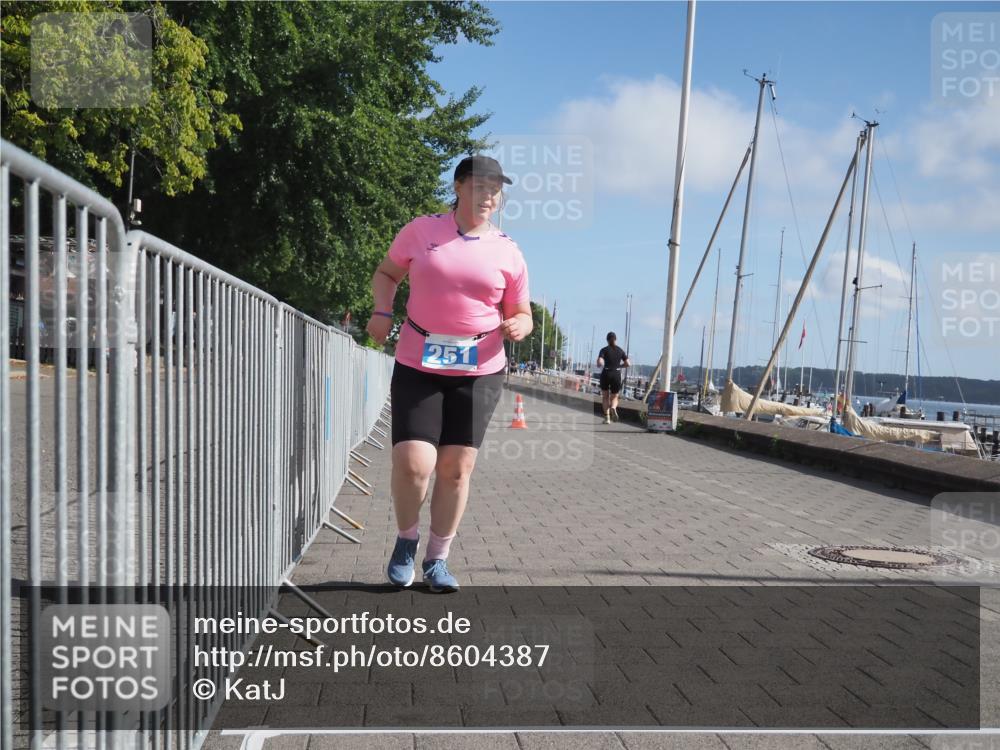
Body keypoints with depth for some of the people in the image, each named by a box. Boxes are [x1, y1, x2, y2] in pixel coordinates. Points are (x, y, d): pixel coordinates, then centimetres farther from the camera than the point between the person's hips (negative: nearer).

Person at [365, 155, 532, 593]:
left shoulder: (508, 252, 3)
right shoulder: (421, 231, 1)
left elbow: (522, 314, 11)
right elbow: (386, 273, 15)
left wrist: (517, 327, -13)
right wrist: (382, 311, -4)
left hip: (479, 371, 1)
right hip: (417, 365, -1)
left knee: (457, 467, 3)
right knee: (412, 462, -12)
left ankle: (437, 559, 21)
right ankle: (406, 540, 18)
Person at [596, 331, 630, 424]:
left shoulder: (604, 350, -4)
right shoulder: (620, 350, 5)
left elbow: (599, 363, -16)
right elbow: (628, 364, 3)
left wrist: (601, 365, 7)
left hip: (606, 374, -1)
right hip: (617, 375, 1)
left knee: (605, 397, 15)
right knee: (614, 397, 12)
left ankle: (607, 418, 4)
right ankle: (613, 408, -23)